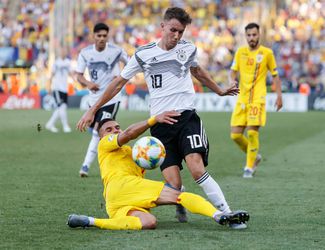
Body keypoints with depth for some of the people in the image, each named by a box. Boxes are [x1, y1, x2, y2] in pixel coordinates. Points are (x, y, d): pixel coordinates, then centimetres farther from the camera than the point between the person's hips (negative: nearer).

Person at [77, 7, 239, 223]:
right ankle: (181, 209, 24)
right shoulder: (143, 54, 2)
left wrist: (220, 91, 42)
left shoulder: (188, 49, 8)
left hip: (187, 117, 0)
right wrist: (92, 110, 12)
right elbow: (119, 83, 11)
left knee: (196, 168, -23)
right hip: (160, 123, 0)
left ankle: (226, 213, -18)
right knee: (174, 184, -9)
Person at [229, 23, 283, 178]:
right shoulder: (240, 52, 9)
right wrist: (232, 81, -10)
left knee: (252, 132, -15)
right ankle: (254, 156, 23)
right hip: (242, 99, 4)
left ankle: (249, 167, -1)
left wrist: (279, 96, 6)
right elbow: (233, 71, 13)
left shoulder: (267, 53, 1)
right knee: (235, 135, -2)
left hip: (257, 99, -4)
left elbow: (275, 75, 8)